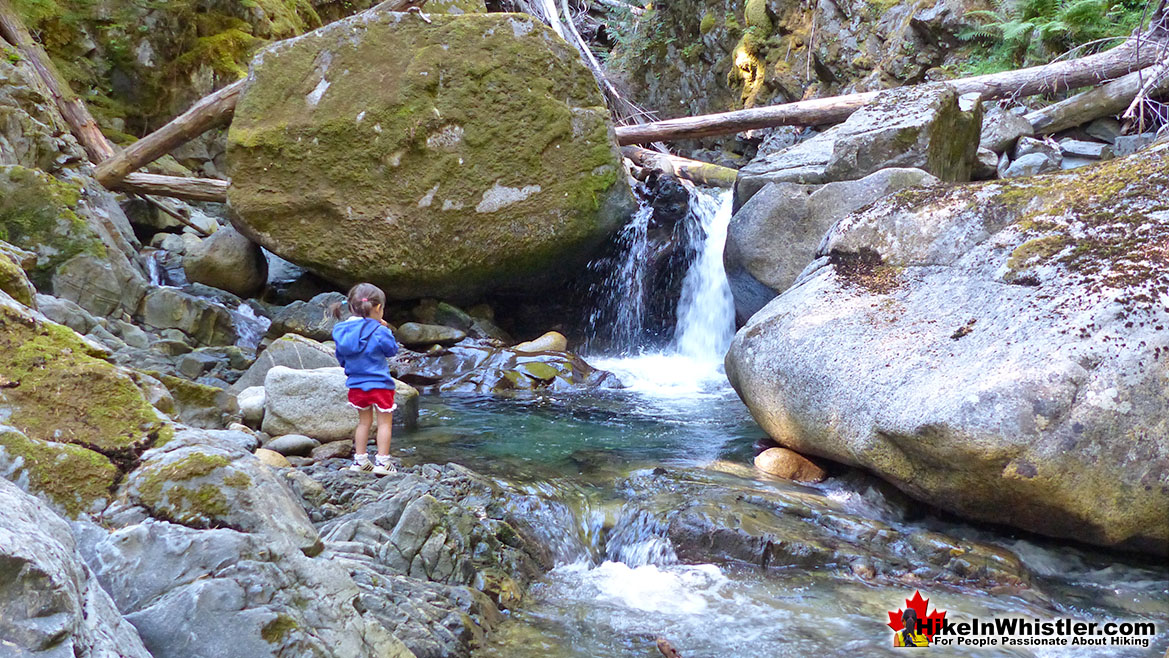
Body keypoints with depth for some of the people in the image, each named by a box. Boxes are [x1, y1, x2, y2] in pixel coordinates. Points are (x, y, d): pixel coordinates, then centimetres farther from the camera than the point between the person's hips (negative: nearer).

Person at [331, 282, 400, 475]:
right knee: (384, 422, 6)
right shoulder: (378, 331, -17)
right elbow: (392, 349, -3)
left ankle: (360, 460, 21)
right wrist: (386, 330, 6)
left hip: (356, 385, 6)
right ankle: (382, 462, 5)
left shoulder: (341, 331, 1)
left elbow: (341, 358, 10)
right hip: (379, 384, -6)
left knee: (364, 421, 19)